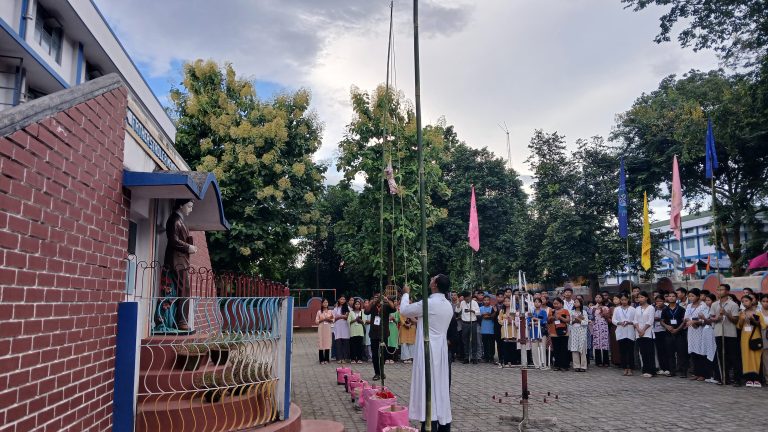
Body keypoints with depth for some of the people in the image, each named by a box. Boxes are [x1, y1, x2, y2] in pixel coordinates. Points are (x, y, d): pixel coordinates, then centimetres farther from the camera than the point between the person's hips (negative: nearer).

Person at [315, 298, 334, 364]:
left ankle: (326, 359, 8)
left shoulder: (330, 312, 8)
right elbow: (316, 321, -1)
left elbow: (333, 320, 6)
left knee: (327, 343, 0)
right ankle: (321, 360, 2)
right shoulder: (319, 312, 3)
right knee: (321, 344, -4)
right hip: (321, 329, -2)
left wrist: (329, 320, -13)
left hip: (328, 329, 2)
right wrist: (323, 319, -12)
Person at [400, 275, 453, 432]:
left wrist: (406, 294, 11)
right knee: (441, 387, 12)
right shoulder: (448, 306, 9)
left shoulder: (429, 302, -16)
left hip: (428, 351, -7)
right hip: (441, 350, 8)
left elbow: (404, 310, -4)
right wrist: (418, 321, 29)